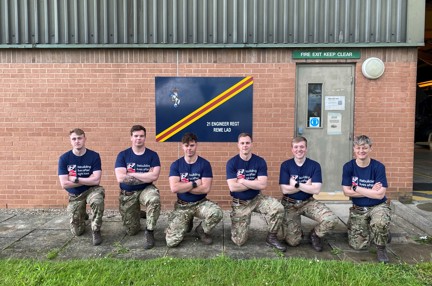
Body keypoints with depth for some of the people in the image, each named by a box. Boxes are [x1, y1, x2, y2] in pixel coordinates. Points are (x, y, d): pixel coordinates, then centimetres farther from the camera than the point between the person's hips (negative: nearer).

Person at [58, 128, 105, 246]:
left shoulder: (94, 156, -13)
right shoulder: (64, 158, -10)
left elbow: (96, 180, -20)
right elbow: (64, 184, -15)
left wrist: (75, 179, -17)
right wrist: (88, 180, -16)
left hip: (91, 190, -2)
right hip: (74, 195, 2)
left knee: (98, 200, -39)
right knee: (77, 231, 4)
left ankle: (96, 231, -15)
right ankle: (82, 215, 40)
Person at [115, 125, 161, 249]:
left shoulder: (152, 155, -6)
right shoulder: (123, 155, -6)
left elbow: (154, 176, -18)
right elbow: (120, 178, -18)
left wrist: (131, 174, -15)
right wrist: (146, 176, -16)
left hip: (146, 189, -1)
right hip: (127, 194, 1)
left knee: (155, 199, -38)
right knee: (131, 231, 5)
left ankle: (149, 231, -17)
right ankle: (138, 215, 40)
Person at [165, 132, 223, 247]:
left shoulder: (205, 164, -8)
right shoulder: (176, 165, -4)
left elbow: (206, 188, -17)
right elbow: (174, 188, -17)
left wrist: (183, 187, -12)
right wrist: (195, 183, -16)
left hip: (200, 203, 0)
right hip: (182, 205, 1)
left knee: (217, 213, -34)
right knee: (171, 242, -11)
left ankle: (201, 231, 1)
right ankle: (186, 224, 23)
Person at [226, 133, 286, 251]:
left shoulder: (260, 161, -7)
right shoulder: (232, 163, -10)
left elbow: (263, 185, -17)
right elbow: (232, 187, -19)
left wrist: (242, 181, -17)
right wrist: (254, 183, -15)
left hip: (257, 199, 1)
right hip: (239, 203, -1)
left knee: (278, 208, -27)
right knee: (239, 241, -4)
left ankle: (271, 238, -3)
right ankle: (240, 227, 33)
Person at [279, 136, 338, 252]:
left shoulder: (315, 165, -6)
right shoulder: (285, 165, -7)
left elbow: (316, 190, -16)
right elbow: (285, 190, -15)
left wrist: (296, 184, -16)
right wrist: (306, 185, -13)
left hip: (308, 202, 1)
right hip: (290, 204, -1)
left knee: (331, 220, -25)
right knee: (293, 242, -11)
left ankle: (314, 234, 8)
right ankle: (298, 232, 28)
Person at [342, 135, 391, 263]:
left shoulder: (378, 167, -14)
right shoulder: (348, 167, -8)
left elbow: (380, 194, -20)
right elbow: (347, 192, -12)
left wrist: (356, 188, -16)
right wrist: (370, 192, -16)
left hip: (378, 206, -2)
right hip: (358, 209, 2)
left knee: (380, 223, -37)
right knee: (358, 245, -1)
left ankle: (381, 248, -4)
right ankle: (370, 230, 32)